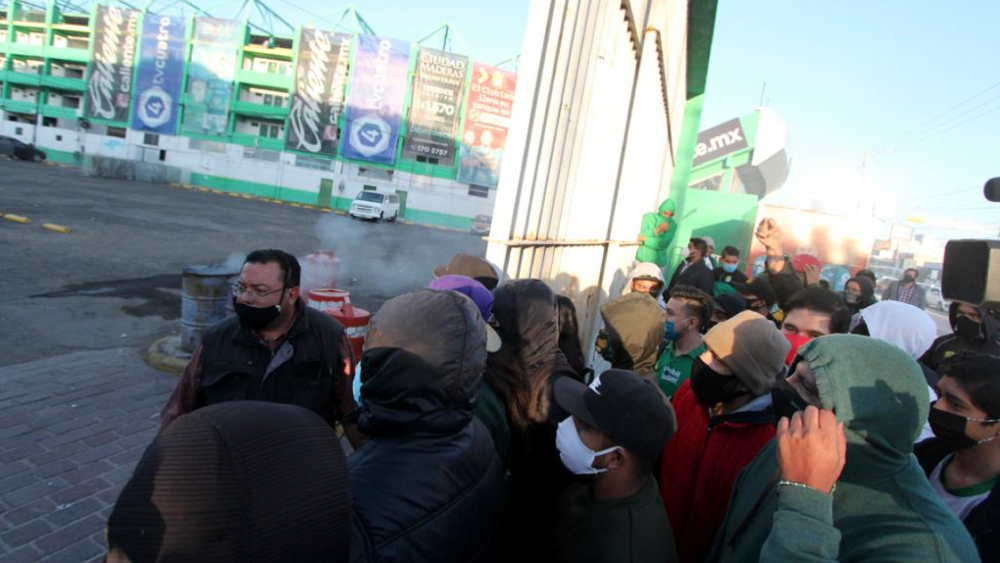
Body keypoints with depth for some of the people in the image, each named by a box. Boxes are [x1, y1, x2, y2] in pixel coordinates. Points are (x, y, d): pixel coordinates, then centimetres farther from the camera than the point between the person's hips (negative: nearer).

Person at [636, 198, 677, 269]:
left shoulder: (673, 224, -6)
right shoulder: (648, 217, -3)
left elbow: (663, 244, -15)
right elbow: (643, 235, -12)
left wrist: (646, 239, -13)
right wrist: (656, 230, -25)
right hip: (642, 259, 1)